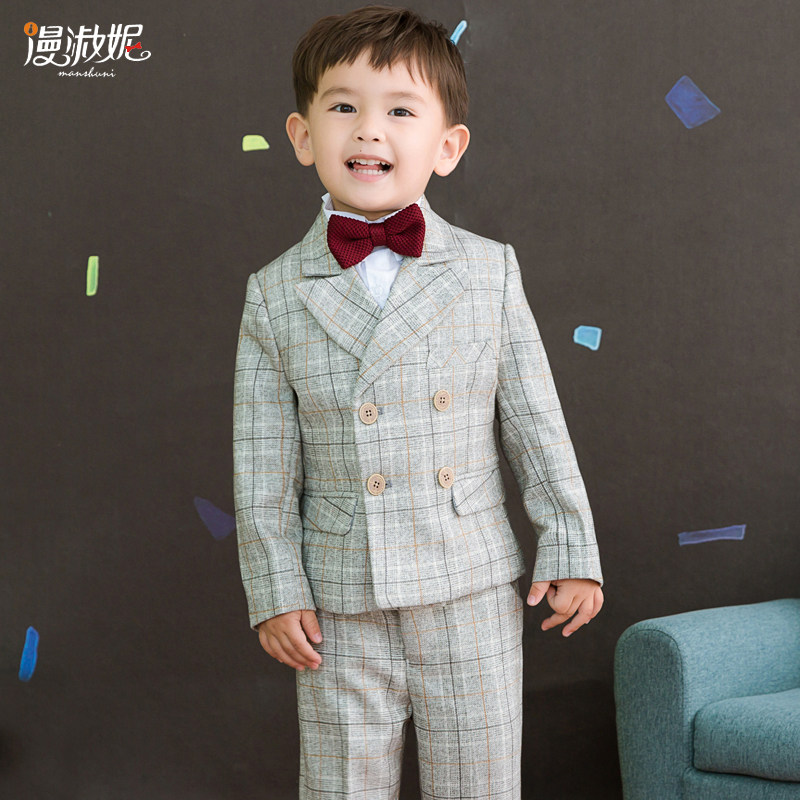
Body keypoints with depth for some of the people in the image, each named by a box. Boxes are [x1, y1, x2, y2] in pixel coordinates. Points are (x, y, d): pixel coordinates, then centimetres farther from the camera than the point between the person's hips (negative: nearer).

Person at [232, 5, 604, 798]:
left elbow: (536, 426, 2)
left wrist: (571, 551, 2)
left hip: (474, 596, 0)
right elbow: (262, 466, 0)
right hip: (340, 613, 0)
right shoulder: (274, 295, -3)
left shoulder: (489, 271, -2)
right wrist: (275, 592, -2)